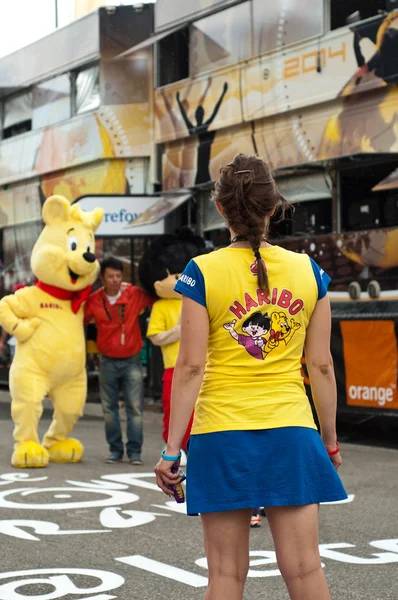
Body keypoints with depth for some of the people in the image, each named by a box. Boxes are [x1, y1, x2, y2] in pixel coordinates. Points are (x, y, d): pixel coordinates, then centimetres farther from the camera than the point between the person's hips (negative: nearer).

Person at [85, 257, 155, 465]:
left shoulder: (135, 295, -6)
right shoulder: (94, 301, -3)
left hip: (131, 360, -1)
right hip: (108, 361, 1)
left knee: (135, 408, -4)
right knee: (109, 408, 7)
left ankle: (134, 451, 3)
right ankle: (115, 449, 17)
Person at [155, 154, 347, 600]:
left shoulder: (203, 272, -5)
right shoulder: (308, 271, 2)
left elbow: (191, 366, -8)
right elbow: (321, 366, 4)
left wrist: (171, 448, -3)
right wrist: (330, 440, 14)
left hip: (222, 436, -2)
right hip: (291, 432, 2)